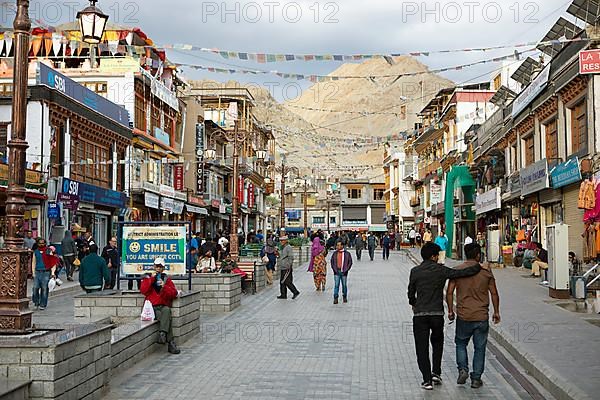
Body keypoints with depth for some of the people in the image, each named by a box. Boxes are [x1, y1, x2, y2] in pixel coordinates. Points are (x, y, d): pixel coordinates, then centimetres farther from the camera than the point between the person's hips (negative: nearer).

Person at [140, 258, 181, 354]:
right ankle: (170, 343, -35)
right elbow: (143, 291, -4)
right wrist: (151, 279, -8)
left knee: (166, 310, -37)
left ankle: (162, 334, -44)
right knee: (167, 317, -31)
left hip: (164, 306, 2)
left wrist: (164, 286, -11)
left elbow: (174, 294, 4)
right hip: (152, 307, -2)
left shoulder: (167, 279, 17)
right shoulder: (148, 278, 15)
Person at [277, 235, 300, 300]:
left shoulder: (288, 248, -12)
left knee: (287, 282, -11)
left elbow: (291, 258, -18)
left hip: (287, 268, -10)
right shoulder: (283, 248, 18)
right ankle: (283, 295, 12)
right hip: (283, 268, 10)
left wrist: (289, 266, -20)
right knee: (282, 281, 8)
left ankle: (295, 292, -3)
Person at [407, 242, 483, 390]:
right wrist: (479, 267, 7)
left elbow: (411, 293, 6)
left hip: (420, 315, 0)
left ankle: (427, 380, 2)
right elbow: (463, 273, -6)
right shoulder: (441, 270, -4)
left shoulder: (415, 272, -1)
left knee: (422, 347, 5)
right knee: (437, 342, 24)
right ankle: (436, 372, 19)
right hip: (437, 313, 0)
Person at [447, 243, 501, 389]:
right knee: (479, 348, 10)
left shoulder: (457, 270, -3)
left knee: (461, 343, 20)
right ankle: (476, 378, 12)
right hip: (482, 316, 0)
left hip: (463, 316, 0)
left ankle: (463, 369, 3)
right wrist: (496, 312, 14)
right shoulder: (486, 271, -2)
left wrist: (450, 310, 8)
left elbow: (449, 292, -4)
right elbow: (494, 294, 2)